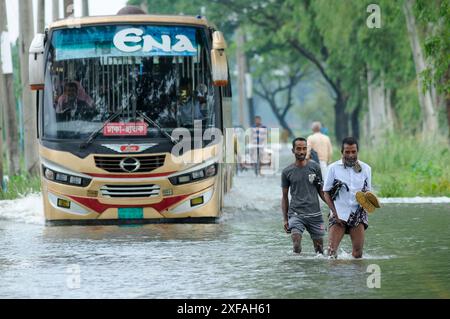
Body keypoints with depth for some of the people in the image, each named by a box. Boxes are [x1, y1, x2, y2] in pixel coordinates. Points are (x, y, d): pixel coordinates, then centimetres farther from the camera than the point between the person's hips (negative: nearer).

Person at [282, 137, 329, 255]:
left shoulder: (314, 167, 5)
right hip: (296, 213, -1)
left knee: (319, 248, 3)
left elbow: (321, 191, 11)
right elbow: (285, 197, 11)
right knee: (296, 246, -20)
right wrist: (285, 219, 6)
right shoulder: (287, 172, 5)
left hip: (315, 214, 1)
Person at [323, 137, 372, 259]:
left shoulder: (365, 169, 8)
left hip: (357, 214, 2)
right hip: (339, 213, -1)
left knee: (358, 252, -2)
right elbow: (326, 193, 3)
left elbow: (368, 191, 15)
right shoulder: (333, 168, 2)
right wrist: (335, 213, -7)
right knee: (332, 250, -12)